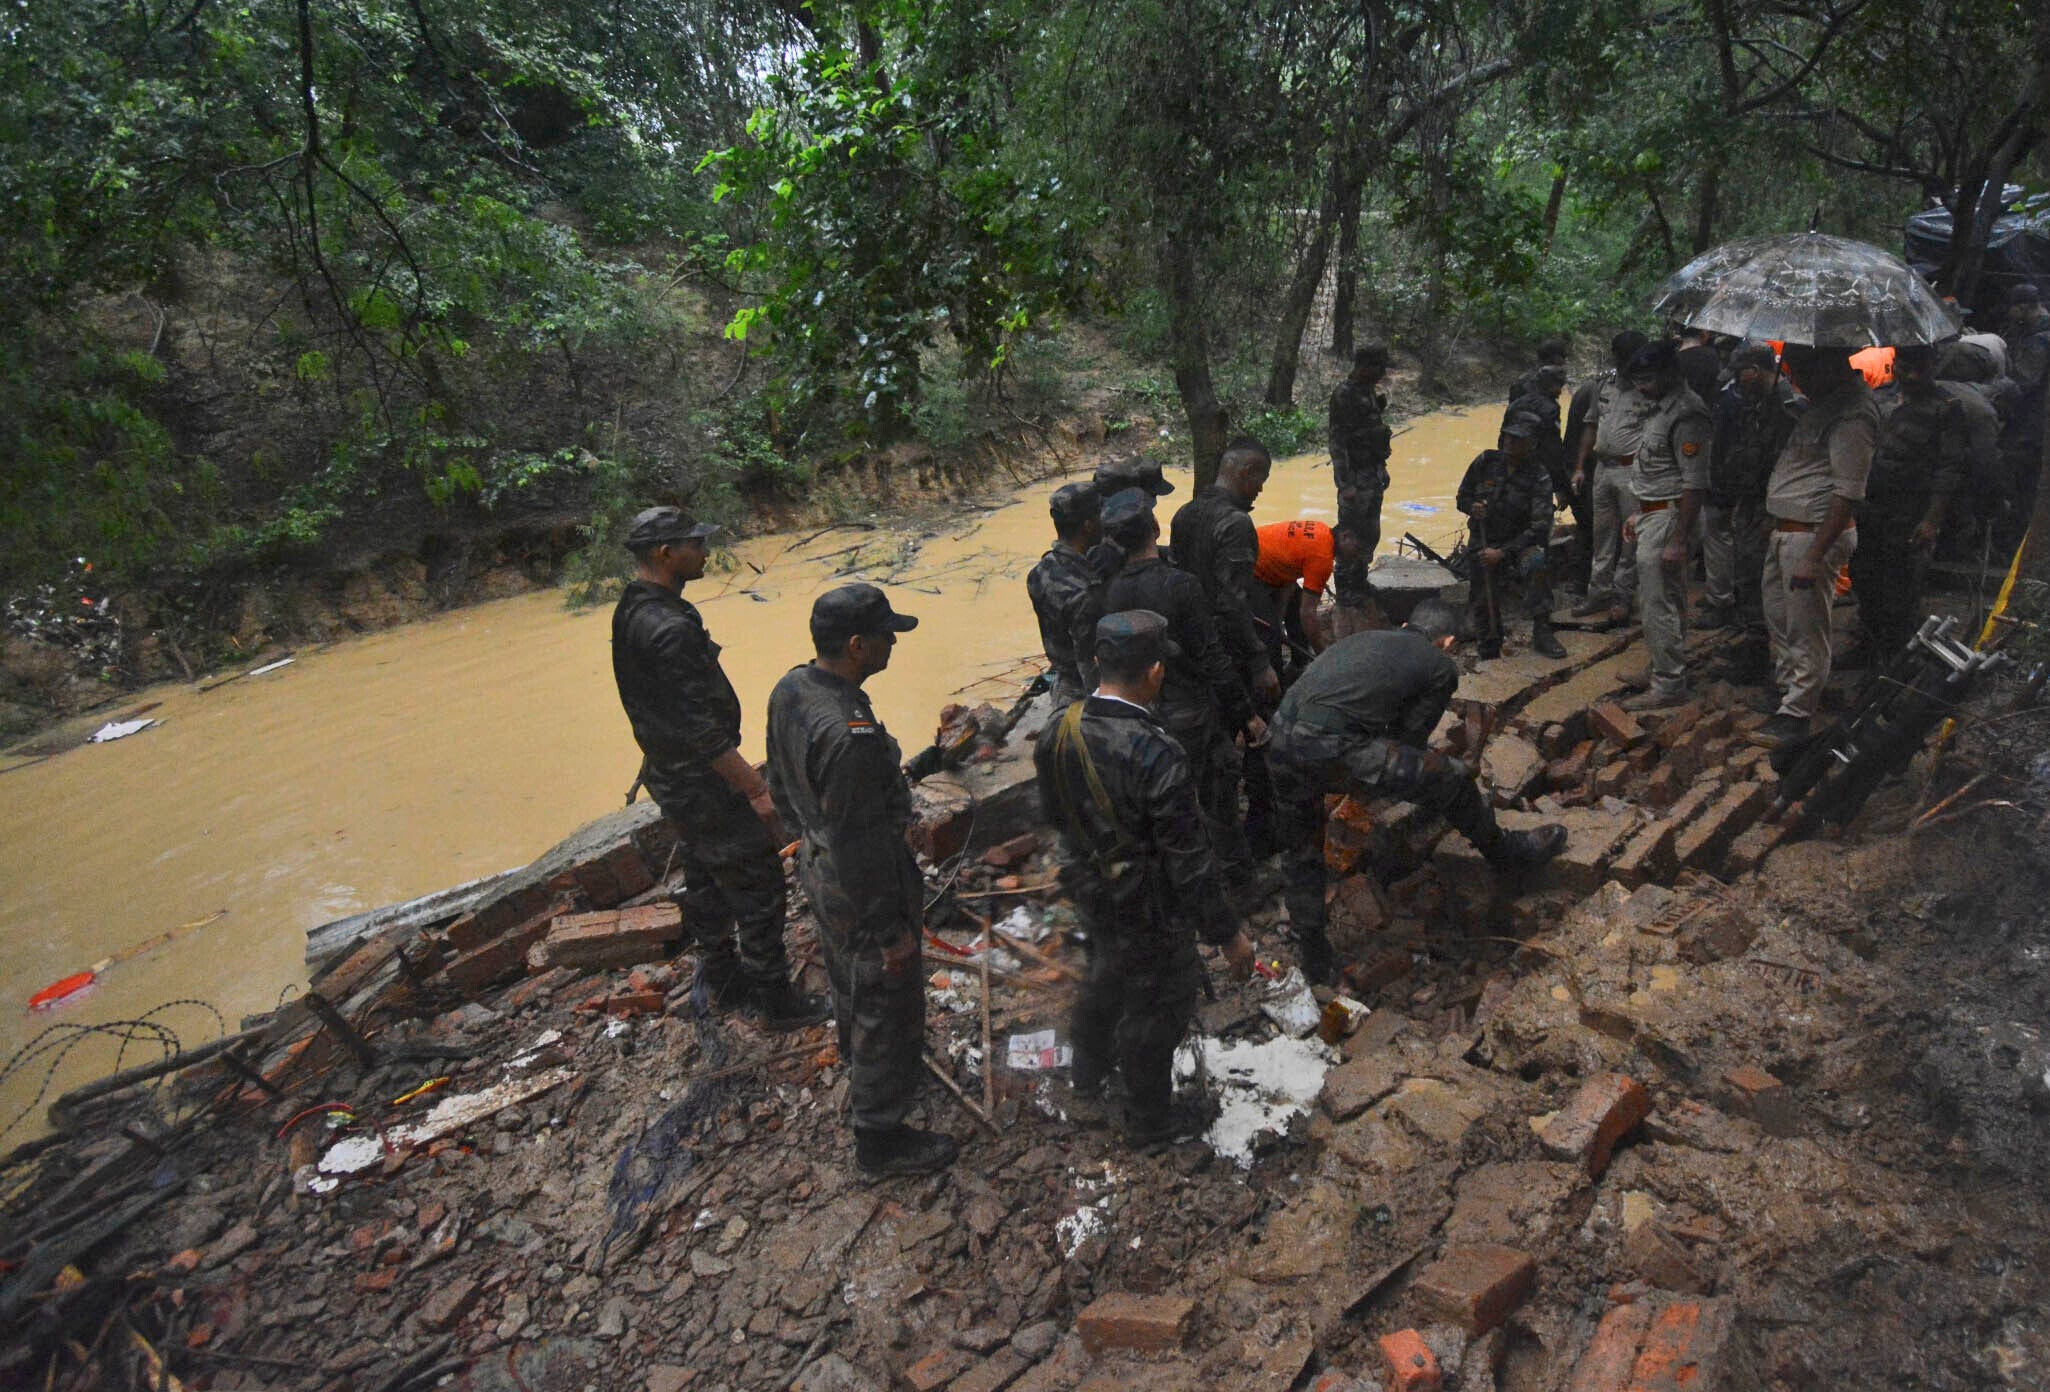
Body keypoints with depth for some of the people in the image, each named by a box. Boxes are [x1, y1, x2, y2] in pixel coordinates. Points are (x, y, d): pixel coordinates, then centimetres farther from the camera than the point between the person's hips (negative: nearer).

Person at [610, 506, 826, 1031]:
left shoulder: (632, 609, 5)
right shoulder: (669, 628, -28)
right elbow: (701, 730, -29)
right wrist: (757, 789, -23)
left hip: (668, 772, 10)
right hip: (703, 783, -10)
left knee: (705, 880, 22)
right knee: (756, 886, 2)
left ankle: (722, 978, 39)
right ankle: (775, 1001, 15)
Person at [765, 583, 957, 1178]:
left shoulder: (790, 689, -8)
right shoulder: (850, 734, -37)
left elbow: (781, 784, 7)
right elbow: (859, 846, -29)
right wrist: (891, 931, -18)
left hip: (817, 867, 9)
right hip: (864, 889, -9)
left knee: (849, 978, 32)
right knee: (887, 1007, 11)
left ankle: (859, 1061, 60)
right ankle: (880, 1138, 31)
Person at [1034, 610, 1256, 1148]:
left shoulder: (1062, 731, -13)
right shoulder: (1157, 755, -34)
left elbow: (1053, 811, 4)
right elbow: (1188, 860, -27)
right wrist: (1227, 933, -15)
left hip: (1091, 887, 7)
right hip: (1149, 909, -7)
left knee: (1104, 981, 31)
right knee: (1157, 1005, 18)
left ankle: (1087, 1090, 55)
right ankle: (1149, 1120, 42)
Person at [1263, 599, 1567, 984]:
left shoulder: (1365, 636, 30)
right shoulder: (1441, 666, 13)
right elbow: (1410, 737, 16)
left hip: (1278, 740, 7)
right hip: (1331, 749, -6)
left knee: (1302, 851, 26)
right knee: (1452, 779, 14)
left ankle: (1314, 957, 34)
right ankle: (1508, 854, 36)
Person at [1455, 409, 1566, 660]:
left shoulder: (1538, 477, -10)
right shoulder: (1486, 462, -2)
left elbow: (1540, 527, -16)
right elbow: (1462, 497, 10)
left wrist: (1503, 553, -24)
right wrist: (1472, 507, -16)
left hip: (1519, 544, -2)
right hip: (1483, 546, 3)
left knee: (1536, 561, -36)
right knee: (1482, 613, -2)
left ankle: (1541, 634, -24)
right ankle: (1489, 656, 30)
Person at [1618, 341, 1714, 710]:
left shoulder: (1686, 415, -18)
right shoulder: (1661, 407, 13)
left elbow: (1694, 484, -21)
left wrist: (1678, 540, -23)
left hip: (1667, 518, -10)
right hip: (1651, 516, 10)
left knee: (1658, 604, -6)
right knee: (1667, 601, 18)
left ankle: (1668, 686, 1)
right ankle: (1664, 669, 29)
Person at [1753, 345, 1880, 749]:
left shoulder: (1852, 412, -19)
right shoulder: (1827, 397, 11)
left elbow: (1848, 493, -22)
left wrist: (1813, 556, -23)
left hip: (1813, 536, -10)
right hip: (1783, 531, 10)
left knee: (1806, 629, -1)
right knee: (1778, 617, 20)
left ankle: (1797, 713, 8)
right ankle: (1788, 684, 37)